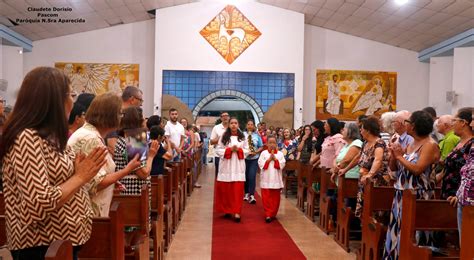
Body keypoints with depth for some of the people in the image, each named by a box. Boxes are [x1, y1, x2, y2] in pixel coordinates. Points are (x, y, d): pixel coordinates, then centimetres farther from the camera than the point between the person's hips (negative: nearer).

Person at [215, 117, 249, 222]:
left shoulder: (242, 137, 6)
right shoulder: (224, 137, 3)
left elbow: (247, 151, 7)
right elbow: (218, 150, 0)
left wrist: (239, 150, -12)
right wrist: (229, 149, -12)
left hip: (238, 166, 0)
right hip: (226, 166, 0)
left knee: (237, 190, -5)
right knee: (225, 189, 4)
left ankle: (237, 212, -3)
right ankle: (227, 210, 18)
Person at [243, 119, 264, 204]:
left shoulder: (257, 135, 6)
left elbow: (261, 147, 7)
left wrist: (256, 152, -10)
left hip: (254, 159, 0)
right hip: (244, 158, 1)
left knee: (252, 176, -11)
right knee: (246, 176, 9)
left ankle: (252, 195, -13)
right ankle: (246, 193, 25)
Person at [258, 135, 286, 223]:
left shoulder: (280, 154, 5)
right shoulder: (263, 153, 2)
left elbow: (282, 165, -4)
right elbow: (260, 164, -6)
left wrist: (275, 159, -13)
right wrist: (269, 160, -13)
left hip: (276, 179, 1)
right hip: (266, 179, -1)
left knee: (275, 198, 7)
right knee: (266, 198, -2)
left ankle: (272, 214, 18)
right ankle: (268, 214, 2)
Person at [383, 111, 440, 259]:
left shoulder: (430, 145, -11)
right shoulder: (410, 144, 13)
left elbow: (417, 169, -23)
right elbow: (393, 167, 15)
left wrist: (400, 156, -12)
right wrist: (394, 154, -3)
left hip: (418, 197, -8)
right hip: (402, 195, 8)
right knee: (397, 233, 13)